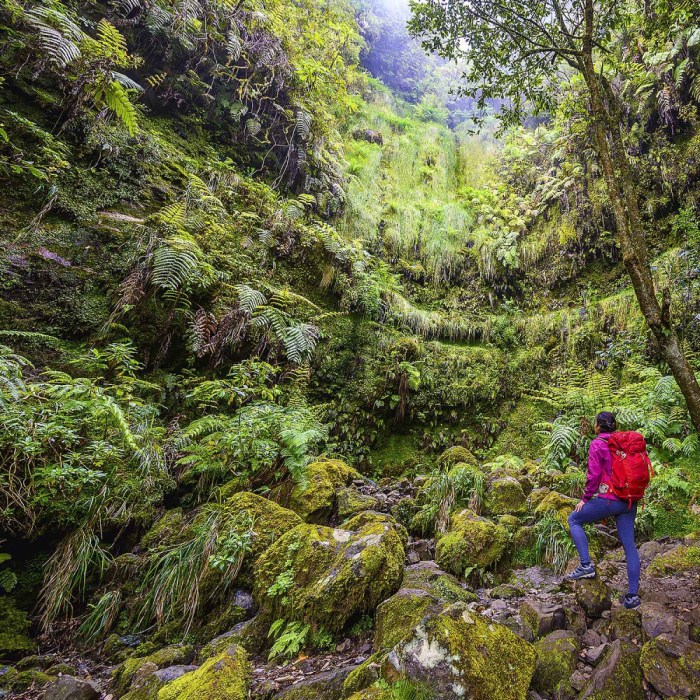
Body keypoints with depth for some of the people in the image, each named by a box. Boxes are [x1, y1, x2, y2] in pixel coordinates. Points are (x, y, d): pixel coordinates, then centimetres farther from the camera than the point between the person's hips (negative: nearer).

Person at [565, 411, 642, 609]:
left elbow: (593, 475, -13)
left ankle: (586, 564, 1)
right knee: (629, 545, 10)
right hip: (629, 502, 7)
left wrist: (585, 498, -2)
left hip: (608, 499, -7)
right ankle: (633, 596, 13)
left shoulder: (597, 444, -10)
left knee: (574, 520, 10)